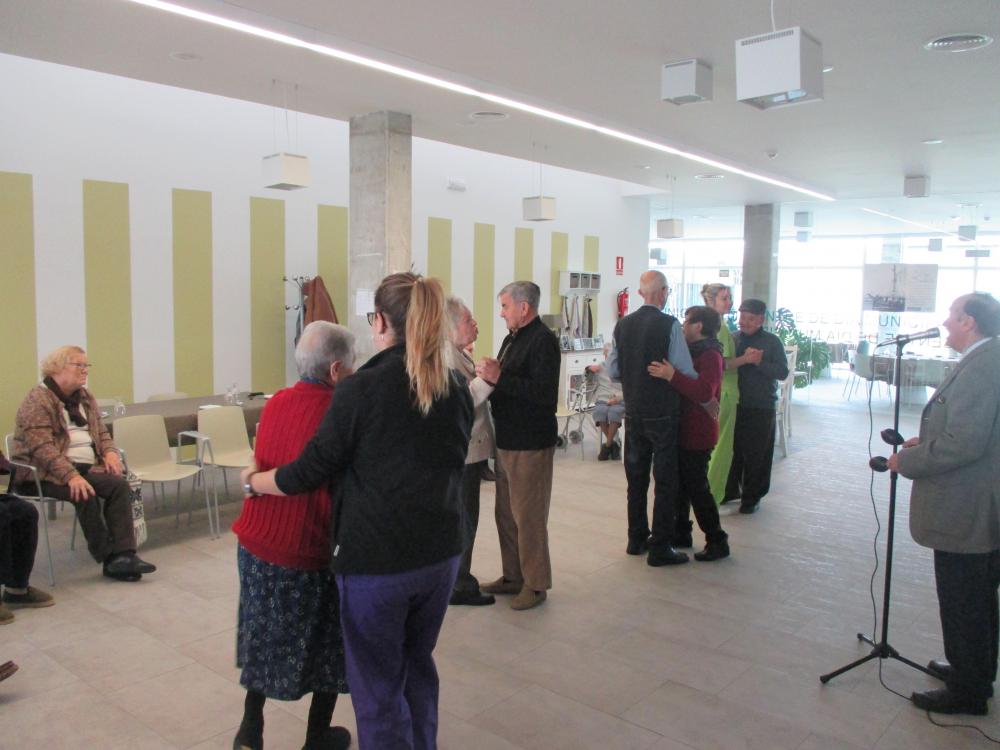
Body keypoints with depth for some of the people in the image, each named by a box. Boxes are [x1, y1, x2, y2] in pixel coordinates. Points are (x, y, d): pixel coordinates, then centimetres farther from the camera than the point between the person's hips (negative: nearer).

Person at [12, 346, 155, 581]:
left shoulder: (85, 398, 15)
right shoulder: (38, 400, -10)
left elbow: (101, 432, 21)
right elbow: (42, 447, -20)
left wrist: (109, 451, -3)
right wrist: (71, 476, -32)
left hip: (87, 467, 6)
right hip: (46, 473, -6)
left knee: (119, 484, -22)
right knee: (86, 495, -32)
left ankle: (124, 554, -27)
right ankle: (108, 558, -19)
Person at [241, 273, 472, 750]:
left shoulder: (362, 388, -16)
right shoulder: (456, 388, 1)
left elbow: (310, 472, -9)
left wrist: (252, 481, 9)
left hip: (376, 559, -6)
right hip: (442, 551, 6)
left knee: (378, 687, 11)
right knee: (418, 665, 25)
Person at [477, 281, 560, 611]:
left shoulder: (543, 341, -14)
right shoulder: (512, 339, 14)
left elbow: (544, 393, -24)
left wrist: (499, 377, -25)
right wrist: (489, 376, -1)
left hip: (531, 444, -9)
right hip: (507, 441, 9)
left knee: (528, 516, 0)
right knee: (505, 514, 15)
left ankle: (535, 584, 13)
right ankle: (513, 576, 28)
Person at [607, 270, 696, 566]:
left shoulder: (623, 324, 2)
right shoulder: (669, 325, -14)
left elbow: (612, 369, 7)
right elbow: (686, 371, -15)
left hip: (633, 412, 5)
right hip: (663, 413, -5)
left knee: (636, 477, 16)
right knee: (665, 480, 4)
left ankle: (637, 538, 28)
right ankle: (660, 548, 8)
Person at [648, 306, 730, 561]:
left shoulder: (710, 356, -16)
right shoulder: (692, 351, 15)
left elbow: (704, 392, -31)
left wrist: (672, 375, -36)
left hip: (698, 434, -9)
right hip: (684, 430, 9)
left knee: (697, 487, -3)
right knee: (680, 484, 14)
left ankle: (717, 541, 8)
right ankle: (681, 533, 26)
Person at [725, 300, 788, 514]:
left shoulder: (772, 342, 1)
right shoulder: (732, 339, 6)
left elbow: (782, 372, -7)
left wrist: (758, 361, -17)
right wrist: (743, 359, -19)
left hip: (762, 408, -2)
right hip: (735, 404, 2)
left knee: (756, 454, 4)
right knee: (732, 449, 6)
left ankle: (752, 497, 18)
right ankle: (730, 491, 24)